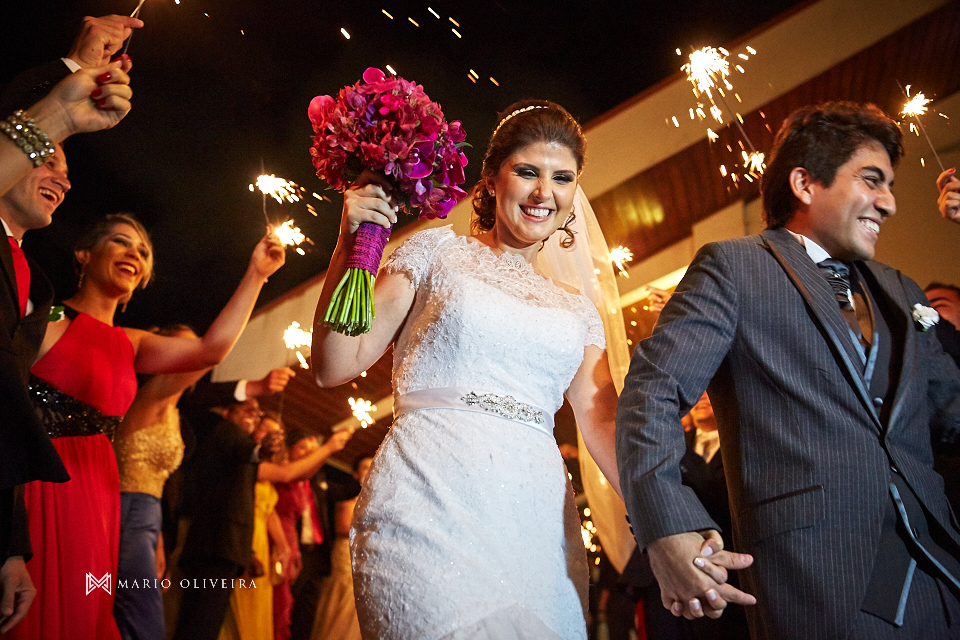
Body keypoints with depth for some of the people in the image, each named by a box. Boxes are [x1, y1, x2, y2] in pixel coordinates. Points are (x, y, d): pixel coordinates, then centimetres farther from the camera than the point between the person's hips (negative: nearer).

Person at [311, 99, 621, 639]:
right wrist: (351, 243, -5)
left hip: (540, 529, 4)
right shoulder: (438, 251, 11)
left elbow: (603, 418, 7)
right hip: (430, 512, -4)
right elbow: (336, 366, 5)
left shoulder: (576, 309, 21)